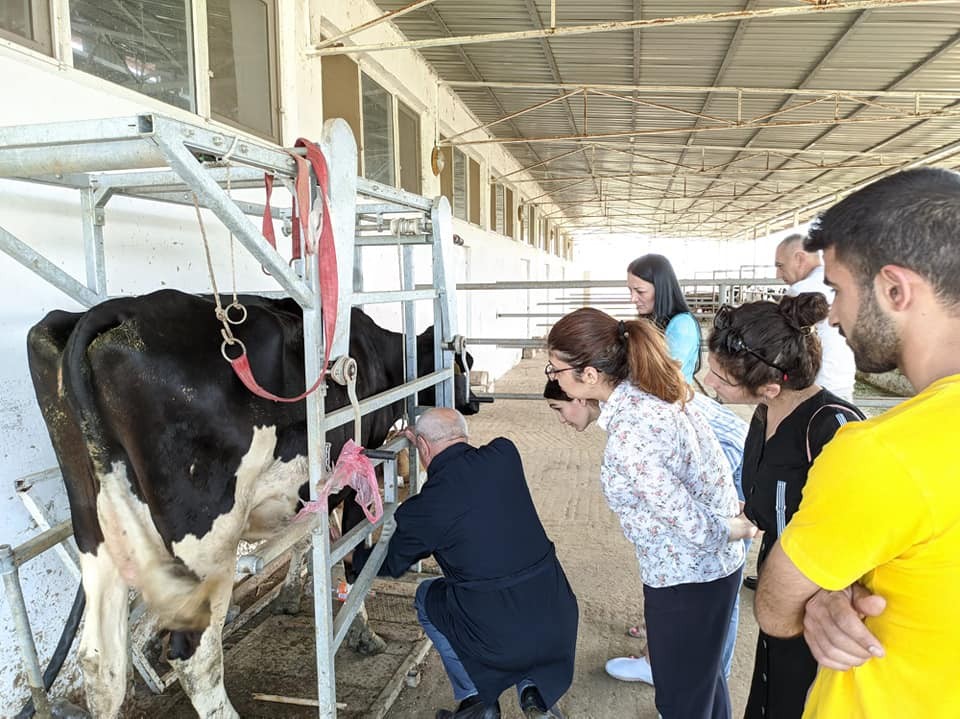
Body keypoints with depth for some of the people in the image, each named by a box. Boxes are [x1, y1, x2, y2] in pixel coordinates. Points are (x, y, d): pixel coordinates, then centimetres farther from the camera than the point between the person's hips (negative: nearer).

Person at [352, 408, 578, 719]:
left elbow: (391, 564, 12)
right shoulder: (505, 455, -2)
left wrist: (354, 555, 33)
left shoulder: (422, 509, -9)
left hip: (497, 636, -3)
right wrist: (430, 446, 34)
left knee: (426, 597, 24)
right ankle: (532, 689, 20)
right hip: (560, 622, 4)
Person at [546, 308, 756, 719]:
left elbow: (692, 525, -27)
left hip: (686, 577, -8)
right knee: (702, 675, 30)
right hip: (713, 564, 9)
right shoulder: (653, 388, -5)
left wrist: (745, 528, -11)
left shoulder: (627, 437, -32)